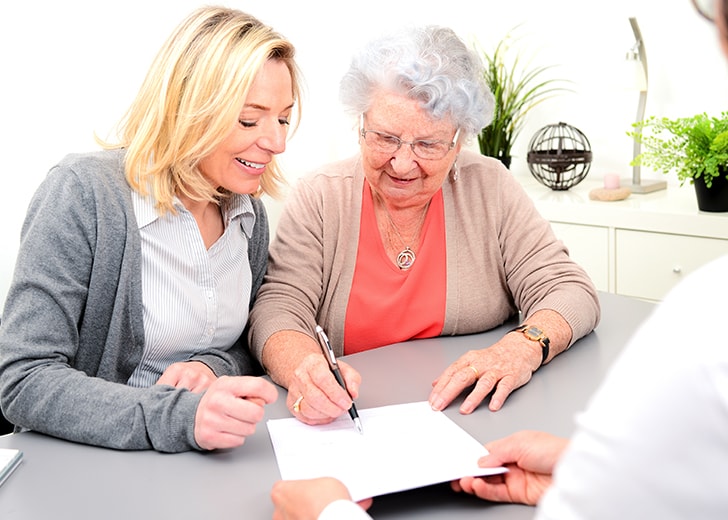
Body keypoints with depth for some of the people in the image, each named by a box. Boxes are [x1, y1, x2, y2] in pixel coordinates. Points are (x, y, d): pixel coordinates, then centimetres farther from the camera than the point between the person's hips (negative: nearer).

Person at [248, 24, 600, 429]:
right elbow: (278, 308, -10)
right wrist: (303, 368, -32)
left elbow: (570, 291, -3)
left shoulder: (490, 188, -1)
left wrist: (524, 348, -25)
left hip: (476, 421, 1)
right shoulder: (320, 198, -3)